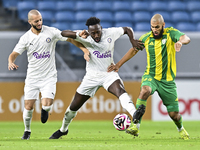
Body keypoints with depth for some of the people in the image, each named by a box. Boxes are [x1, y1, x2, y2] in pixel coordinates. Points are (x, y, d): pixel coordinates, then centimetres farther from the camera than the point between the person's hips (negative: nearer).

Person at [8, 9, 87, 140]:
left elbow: (70, 38, -1)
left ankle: (44, 110, 21)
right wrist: (11, 62, -28)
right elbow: (15, 53, -5)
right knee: (28, 106, -3)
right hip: (32, 77, 1)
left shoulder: (51, 32, -4)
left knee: (47, 105, -17)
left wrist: (85, 49, -11)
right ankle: (27, 130, 23)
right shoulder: (26, 38, -3)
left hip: (49, 76, -1)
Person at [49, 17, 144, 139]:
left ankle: (135, 115, -53)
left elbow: (127, 29, 8)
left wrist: (133, 41, -10)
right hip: (92, 76, 1)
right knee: (74, 106, 9)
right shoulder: (85, 38, -13)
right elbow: (63, 33, -21)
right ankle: (63, 130, 34)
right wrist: (78, 35, -38)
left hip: (109, 74, -1)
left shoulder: (110, 33, -9)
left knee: (120, 91, -35)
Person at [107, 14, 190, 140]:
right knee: (145, 91, -35)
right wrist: (118, 64, 16)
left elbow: (186, 38, -24)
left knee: (174, 114, 2)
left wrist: (180, 41, -48)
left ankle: (181, 129, 38)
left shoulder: (171, 33, -7)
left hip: (168, 80, -1)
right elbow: (133, 50, 17)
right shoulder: (146, 38, 2)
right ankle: (136, 127, -35)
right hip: (150, 76, 1)